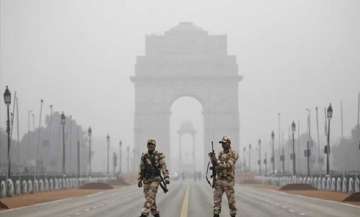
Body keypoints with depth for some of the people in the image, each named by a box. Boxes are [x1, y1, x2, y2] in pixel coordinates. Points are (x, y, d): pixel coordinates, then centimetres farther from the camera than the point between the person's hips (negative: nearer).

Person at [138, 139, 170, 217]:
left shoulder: (159, 155, -4)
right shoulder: (144, 157, 9)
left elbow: (164, 167, -10)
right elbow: (141, 169, 13)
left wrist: (166, 178, -21)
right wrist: (139, 181, 7)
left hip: (155, 179, -5)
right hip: (146, 180, 5)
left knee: (150, 197, -16)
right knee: (150, 198, 4)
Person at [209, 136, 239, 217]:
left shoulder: (233, 154, -6)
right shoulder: (221, 153, 14)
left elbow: (228, 165, -18)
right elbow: (215, 164, 10)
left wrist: (217, 162, -25)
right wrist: (212, 157, -7)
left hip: (228, 179, -6)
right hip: (219, 179, 6)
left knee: (231, 199, 0)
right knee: (217, 198, 1)